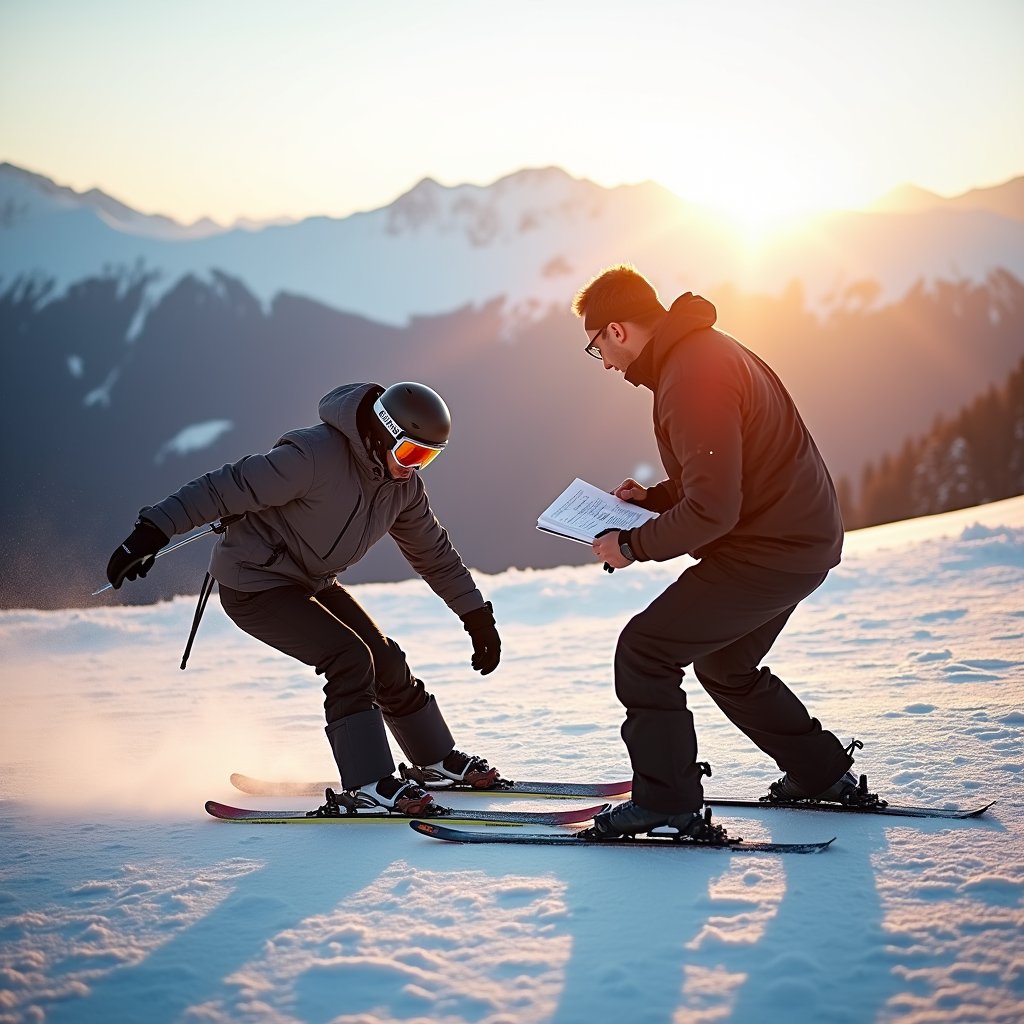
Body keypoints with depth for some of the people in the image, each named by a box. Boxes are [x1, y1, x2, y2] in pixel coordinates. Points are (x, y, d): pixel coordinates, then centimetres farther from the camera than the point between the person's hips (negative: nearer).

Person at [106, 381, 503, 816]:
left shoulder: (403, 485, -4)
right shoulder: (314, 455, -29)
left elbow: (433, 552, 11)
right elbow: (226, 490, -28)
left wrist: (477, 616, 12)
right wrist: (152, 532, -31)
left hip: (313, 583, 8)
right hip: (254, 582, -8)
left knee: (387, 662, 6)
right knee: (350, 658, -21)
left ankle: (438, 761, 25)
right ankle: (368, 786, -15)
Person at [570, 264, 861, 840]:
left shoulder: (692, 378, -22)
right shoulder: (706, 351, 12)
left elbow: (712, 510, -26)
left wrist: (633, 547, -15)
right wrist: (653, 497, 13)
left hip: (770, 550, -11)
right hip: (799, 536, 11)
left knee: (644, 653, -8)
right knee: (724, 664, 26)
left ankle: (668, 803, -6)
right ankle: (823, 775, 35)